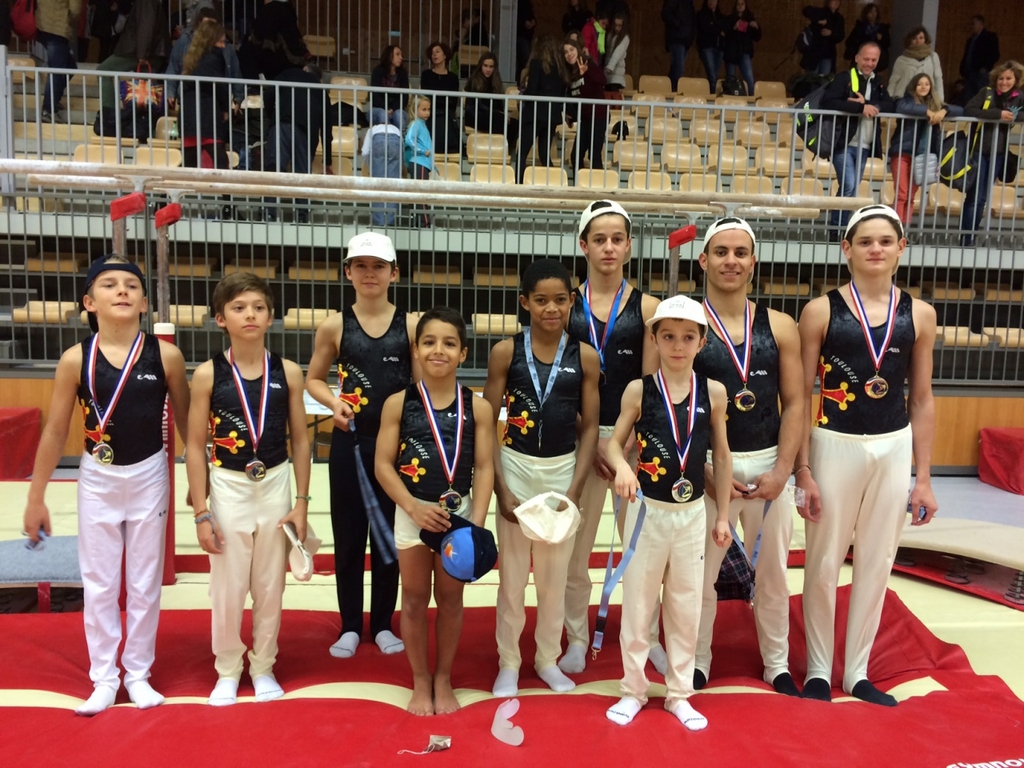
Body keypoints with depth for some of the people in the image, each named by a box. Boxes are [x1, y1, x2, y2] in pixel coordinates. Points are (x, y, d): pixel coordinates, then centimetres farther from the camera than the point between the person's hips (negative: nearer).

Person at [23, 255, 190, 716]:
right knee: (99, 583, 10)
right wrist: (36, 497, 3)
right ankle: (103, 677, 27)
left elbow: (186, 421, 0)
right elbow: (55, 432, -1)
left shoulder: (165, 356, -11)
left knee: (145, 582, 11)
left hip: (149, 476, 0)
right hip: (97, 479, 1)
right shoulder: (75, 360, -9)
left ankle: (138, 673, 28)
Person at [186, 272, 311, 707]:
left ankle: (263, 667, 32)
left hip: (275, 487, 1)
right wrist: (201, 513, -6)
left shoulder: (288, 373, -4)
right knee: (227, 588, 9)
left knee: (270, 587, 12)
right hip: (228, 489, -1)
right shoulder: (208, 375, -7)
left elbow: (300, 441, 1)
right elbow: (196, 448, -4)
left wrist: (302, 502, -1)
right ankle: (227, 671, 31)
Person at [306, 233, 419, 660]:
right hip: (349, 442, 0)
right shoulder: (334, 326, -1)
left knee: (390, 535, 10)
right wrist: (334, 403, -11)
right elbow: (313, 379, 8)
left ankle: (382, 624, 27)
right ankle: (350, 626, 25)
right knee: (348, 535, 9)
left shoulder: (410, 325, -2)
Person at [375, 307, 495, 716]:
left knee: (450, 598, 14)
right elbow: (383, 464, -6)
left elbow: (484, 468, -5)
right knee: (415, 599, 12)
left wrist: (477, 521, -14)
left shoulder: (477, 407, -5)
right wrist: (413, 507, -17)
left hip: (459, 513, 1)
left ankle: (443, 678, 32)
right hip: (412, 513, 0)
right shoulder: (398, 403, -6)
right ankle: (420, 681, 30)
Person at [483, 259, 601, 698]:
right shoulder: (506, 352, -5)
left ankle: (548, 657, 31)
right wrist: (501, 489, -9)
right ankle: (508, 662, 25)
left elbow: (590, 428, 1)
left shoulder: (585, 357, -2)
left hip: (563, 470, 1)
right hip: (515, 467, -1)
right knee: (512, 571, 7)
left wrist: (575, 490, -6)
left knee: (555, 572, 12)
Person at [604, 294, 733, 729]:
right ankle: (633, 690, 27)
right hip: (647, 510, -1)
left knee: (687, 606, 12)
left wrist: (723, 515, 7)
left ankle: (679, 694, 29)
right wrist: (623, 468, -24)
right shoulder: (638, 390, -7)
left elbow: (722, 456, 5)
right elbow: (614, 442, -1)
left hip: (693, 513, 2)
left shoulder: (714, 393, -3)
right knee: (637, 602, 9)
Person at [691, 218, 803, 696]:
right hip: (709, 467, -2)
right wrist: (706, 473, -13)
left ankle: (777, 665, 35)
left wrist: (781, 472, -9)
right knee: (700, 573, 9)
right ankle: (697, 664, 29)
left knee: (773, 573, 15)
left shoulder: (780, 328, 2)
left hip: (769, 466, 3)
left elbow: (794, 404, 1)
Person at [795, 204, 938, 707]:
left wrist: (923, 477, 6)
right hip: (834, 447, -3)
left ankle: (857, 672, 29)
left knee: (877, 564, 12)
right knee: (824, 563, 7)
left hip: (894, 449, 3)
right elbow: (802, 396, -5)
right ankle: (818, 671, 25)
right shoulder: (821, 310, -6)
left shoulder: (919, 314, 3)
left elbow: (921, 399, 7)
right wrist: (803, 470, -8)